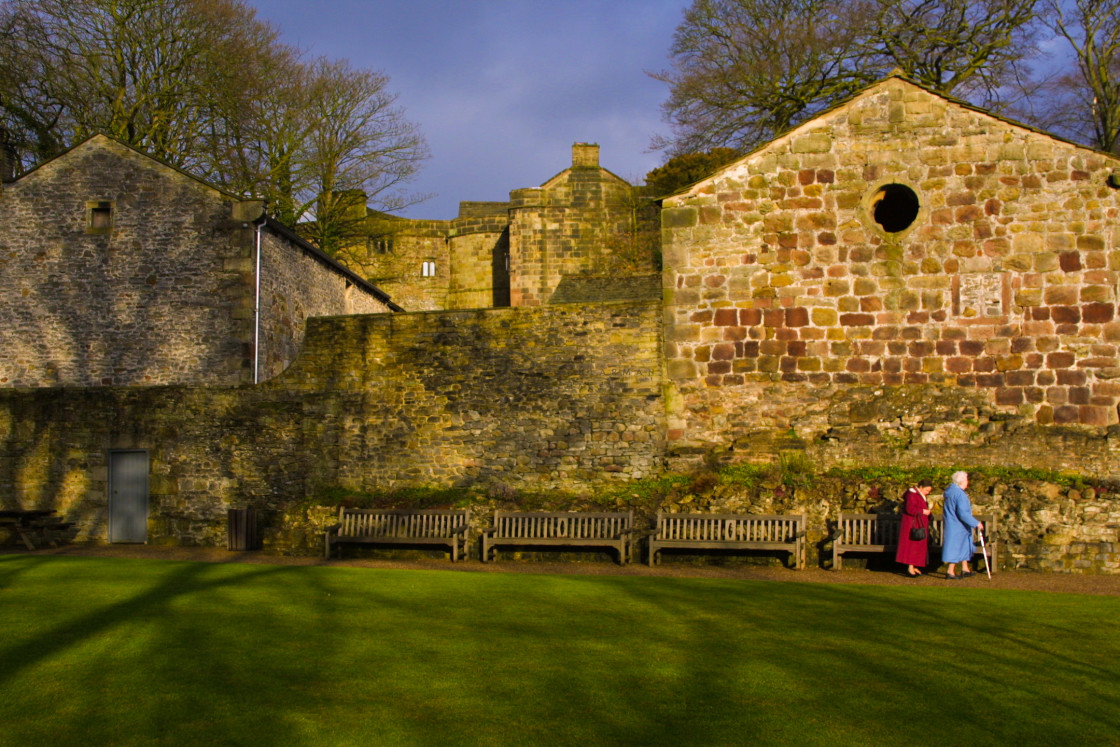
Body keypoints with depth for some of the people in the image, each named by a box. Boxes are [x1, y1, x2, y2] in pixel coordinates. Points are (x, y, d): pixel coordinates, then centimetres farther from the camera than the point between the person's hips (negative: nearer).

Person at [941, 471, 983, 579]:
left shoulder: (950, 490, 9)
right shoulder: (959, 494, -23)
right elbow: (963, 513, -27)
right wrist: (976, 523, -21)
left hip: (951, 523, 10)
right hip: (957, 526, -10)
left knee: (964, 546, 18)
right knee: (956, 547, -3)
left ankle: (965, 569, 24)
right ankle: (950, 571, 2)